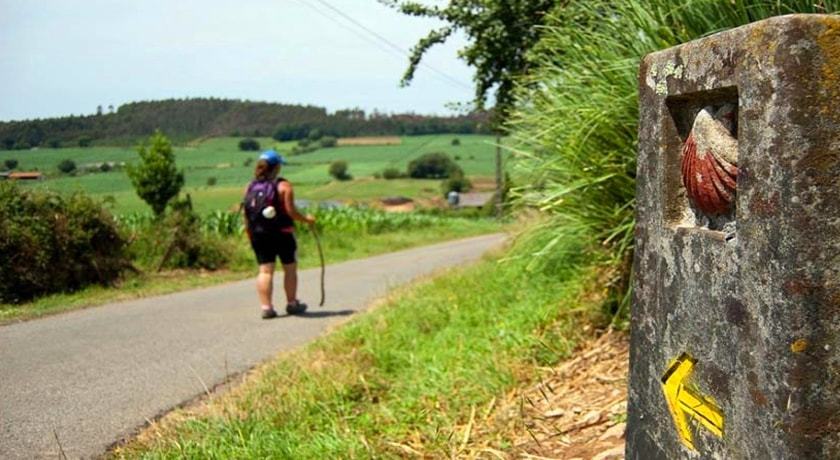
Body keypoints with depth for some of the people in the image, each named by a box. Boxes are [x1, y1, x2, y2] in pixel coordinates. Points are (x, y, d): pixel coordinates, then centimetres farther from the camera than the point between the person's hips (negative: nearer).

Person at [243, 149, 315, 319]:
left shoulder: (250, 188, 6)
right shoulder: (283, 186, -9)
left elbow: (247, 216, 6)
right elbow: (291, 211, -14)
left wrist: (251, 237, 16)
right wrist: (306, 219, 2)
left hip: (258, 234, 4)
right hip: (282, 233, -4)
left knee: (265, 270, 5)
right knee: (290, 268, 12)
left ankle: (266, 307, -1)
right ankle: (292, 304, 21)